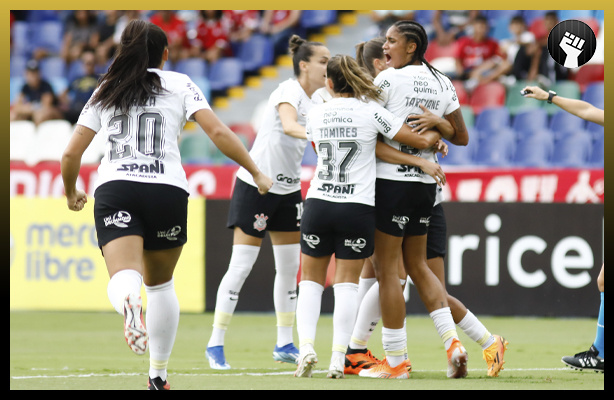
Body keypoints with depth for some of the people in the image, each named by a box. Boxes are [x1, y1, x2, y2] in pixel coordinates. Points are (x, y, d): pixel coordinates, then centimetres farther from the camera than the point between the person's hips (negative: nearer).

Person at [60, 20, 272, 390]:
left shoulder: (104, 93, 19)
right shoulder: (179, 84, 14)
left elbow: (71, 154, 17)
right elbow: (218, 132, 1)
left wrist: (72, 194, 35)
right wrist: (256, 172, 9)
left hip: (114, 189, 0)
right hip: (167, 189, 0)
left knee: (124, 278, -17)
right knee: (161, 283, 19)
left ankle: (130, 303, -55)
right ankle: (158, 376, 24)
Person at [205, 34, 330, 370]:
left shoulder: (317, 100, 7)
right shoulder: (289, 91, -17)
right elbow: (288, 126, -38)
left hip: (288, 189, 8)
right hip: (256, 184, -8)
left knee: (289, 267, 8)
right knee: (241, 266, -7)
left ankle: (284, 344, 17)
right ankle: (215, 345, -1)